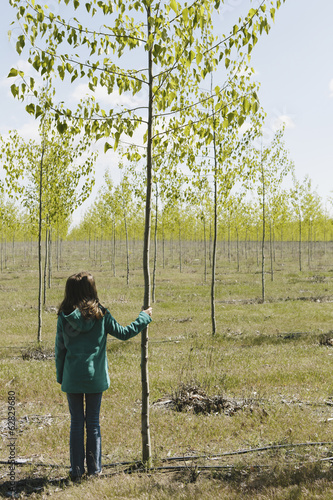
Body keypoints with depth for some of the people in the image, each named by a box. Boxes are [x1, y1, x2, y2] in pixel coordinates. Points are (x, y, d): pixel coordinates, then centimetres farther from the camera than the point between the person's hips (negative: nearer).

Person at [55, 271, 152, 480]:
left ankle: (77, 470, 13)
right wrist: (145, 317, 15)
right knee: (93, 422, 10)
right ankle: (94, 469, 15)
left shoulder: (64, 316, -5)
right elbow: (123, 333, 1)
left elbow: (60, 349, 1)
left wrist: (60, 376, 12)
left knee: (77, 423, 9)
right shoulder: (100, 314, -7)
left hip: (72, 378, 1)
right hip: (95, 377, 0)